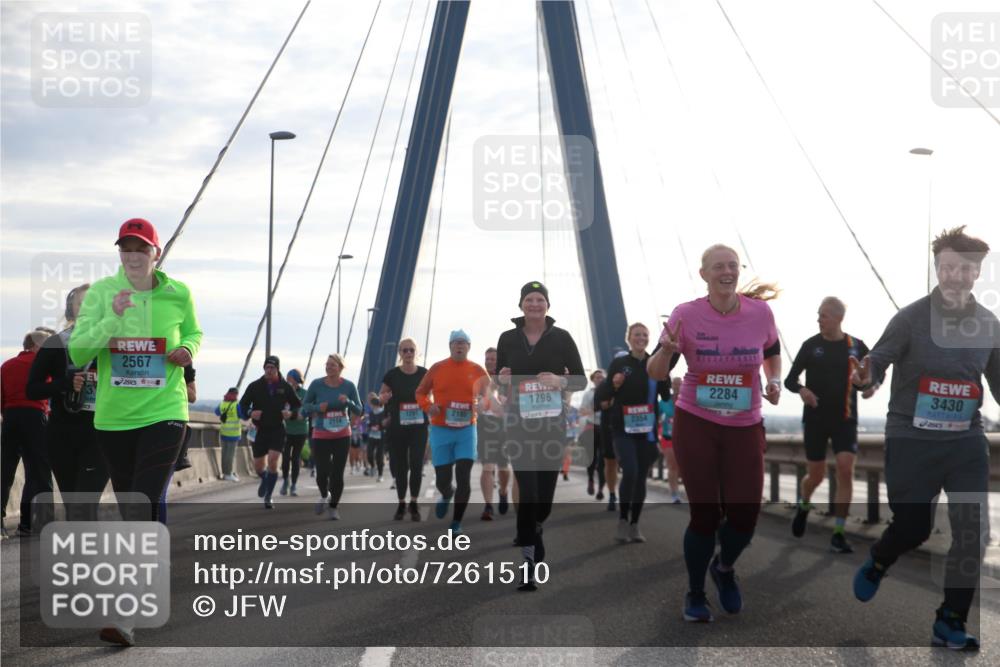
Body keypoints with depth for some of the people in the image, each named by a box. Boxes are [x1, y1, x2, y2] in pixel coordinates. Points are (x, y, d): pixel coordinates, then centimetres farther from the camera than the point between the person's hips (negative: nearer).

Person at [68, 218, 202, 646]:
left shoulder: (178, 294, -1)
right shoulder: (101, 292, -3)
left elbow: (193, 333, 19)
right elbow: (77, 352, -10)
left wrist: (188, 350, -4)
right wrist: (112, 320, -25)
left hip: (164, 413, -2)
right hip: (113, 416, 2)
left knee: (144, 507, -15)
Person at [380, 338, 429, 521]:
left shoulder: (424, 374, -1)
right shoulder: (392, 374, -3)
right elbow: (381, 394, 7)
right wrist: (383, 397, -15)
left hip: (419, 426, 0)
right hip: (398, 426, 0)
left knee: (417, 464, -3)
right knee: (400, 465, 7)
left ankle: (414, 503, 11)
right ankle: (401, 504, 20)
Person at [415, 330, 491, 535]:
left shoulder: (477, 371, 1)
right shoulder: (437, 369, 0)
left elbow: (488, 396, 10)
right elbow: (420, 393, 10)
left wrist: (483, 403, -13)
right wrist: (428, 407, -10)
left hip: (466, 430, 0)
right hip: (441, 431, 0)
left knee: (464, 478, -9)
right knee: (442, 479, 3)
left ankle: (456, 523, 5)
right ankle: (447, 495, 41)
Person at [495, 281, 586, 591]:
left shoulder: (561, 337, -1)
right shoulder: (507, 339, 3)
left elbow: (581, 379, 2)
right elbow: (498, 380, 12)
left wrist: (561, 381, -18)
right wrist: (502, 380, -10)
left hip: (552, 423, 1)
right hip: (519, 423, 0)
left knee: (545, 492, 8)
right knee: (528, 492, -11)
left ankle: (535, 530, 43)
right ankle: (528, 562, -7)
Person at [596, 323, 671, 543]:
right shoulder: (618, 363, 1)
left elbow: (667, 395, 3)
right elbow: (602, 396, 4)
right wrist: (613, 385, -17)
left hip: (647, 429, 2)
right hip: (623, 429, -2)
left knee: (641, 476, 6)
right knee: (630, 472, -18)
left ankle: (635, 525, 15)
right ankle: (622, 521, -4)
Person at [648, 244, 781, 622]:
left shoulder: (761, 312, -5)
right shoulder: (686, 315, -10)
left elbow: (772, 353, 17)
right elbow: (655, 374, -8)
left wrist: (775, 382, -3)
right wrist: (666, 349, -29)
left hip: (745, 428, 2)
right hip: (695, 424, -2)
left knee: (746, 514, 0)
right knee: (704, 514, 0)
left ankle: (724, 568, 35)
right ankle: (695, 595, 23)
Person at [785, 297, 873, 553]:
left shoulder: (856, 346, 0)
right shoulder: (811, 346, -2)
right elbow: (790, 380, 1)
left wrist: (872, 385, -10)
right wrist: (801, 390, -22)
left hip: (845, 419, 0)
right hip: (815, 419, 0)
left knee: (846, 471, -14)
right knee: (816, 474, 6)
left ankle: (838, 534, -7)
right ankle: (804, 506, 41)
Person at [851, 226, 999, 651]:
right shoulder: (911, 318, -10)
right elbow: (877, 360, -13)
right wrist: (865, 376, -35)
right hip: (912, 440, -4)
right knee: (913, 527, 2)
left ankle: (950, 623, 15)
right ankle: (877, 564, 38)